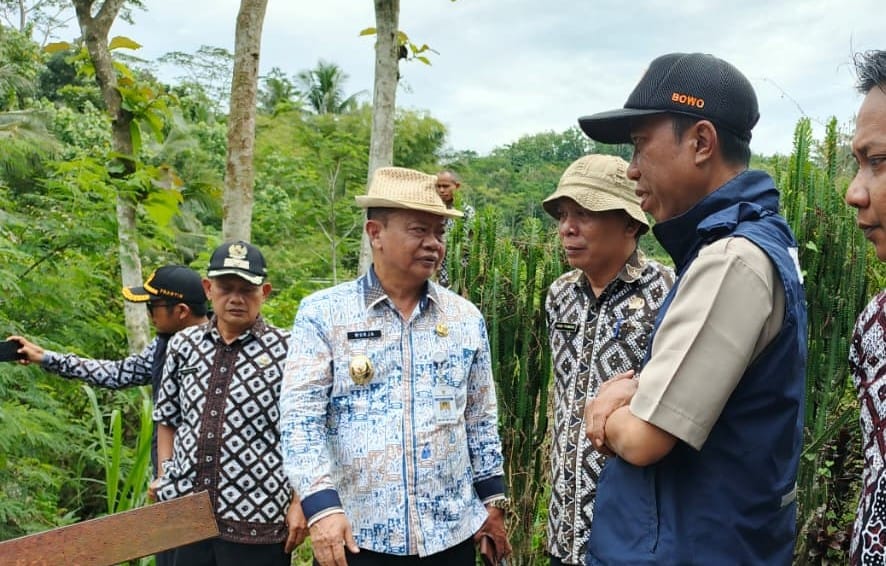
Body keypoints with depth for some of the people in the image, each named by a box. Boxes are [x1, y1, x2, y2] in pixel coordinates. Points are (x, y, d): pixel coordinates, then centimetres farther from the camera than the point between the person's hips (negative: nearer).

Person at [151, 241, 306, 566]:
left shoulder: (286, 351, -7)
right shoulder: (183, 345, 7)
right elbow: (168, 419, 17)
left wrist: (298, 503, -8)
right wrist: (164, 475, 6)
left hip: (256, 521, -4)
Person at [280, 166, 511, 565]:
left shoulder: (466, 318, 5)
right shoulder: (323, 313, -5)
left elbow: (481, 418, 11)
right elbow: (300, 416, -10)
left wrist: (492, 500, 9)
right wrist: (322, 505, -20)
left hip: (450, 534, 3)